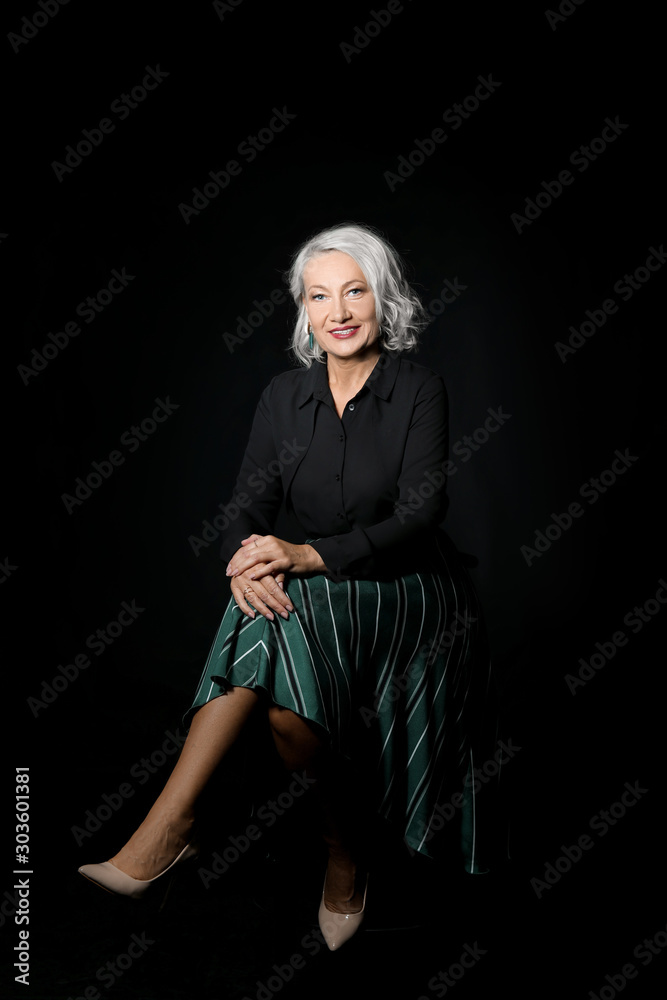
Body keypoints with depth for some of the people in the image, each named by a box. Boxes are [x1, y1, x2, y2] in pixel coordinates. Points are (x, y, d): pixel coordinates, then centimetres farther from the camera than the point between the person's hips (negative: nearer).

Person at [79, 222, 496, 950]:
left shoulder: (419, 391, -3)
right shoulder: (284, 396, 7)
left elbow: (420, 511, -13)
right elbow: (251, 501, 1)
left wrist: (312, 556, -27)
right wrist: (246, 558, -24)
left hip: (408, 594, -3)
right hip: (306, 597, 4)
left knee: (281, 622, -32)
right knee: (265, 603, -31)